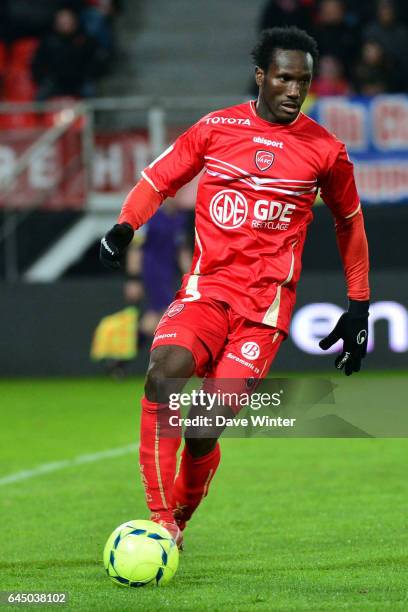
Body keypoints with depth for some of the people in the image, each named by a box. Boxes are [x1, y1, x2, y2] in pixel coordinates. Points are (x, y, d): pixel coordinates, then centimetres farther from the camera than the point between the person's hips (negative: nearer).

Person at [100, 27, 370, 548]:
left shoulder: (325, 151, 5)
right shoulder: (217, 127, 5)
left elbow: (349, 221, 18)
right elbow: (159, 178, 13)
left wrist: (359, 306, 18)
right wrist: (124, 227, -7)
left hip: (267, 301, -1)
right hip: (207, 287, 1)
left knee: (203, 431, -13)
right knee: (164, 372, -29)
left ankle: (179, 518, 16)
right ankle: (161, 520, -23)